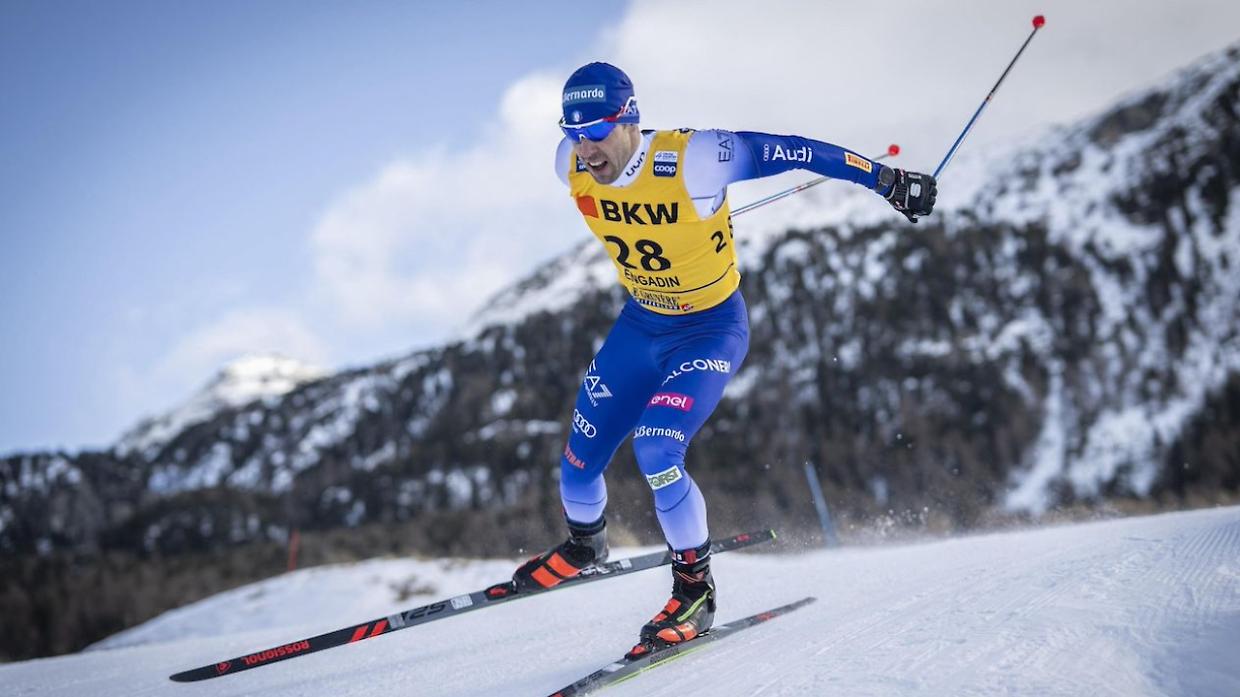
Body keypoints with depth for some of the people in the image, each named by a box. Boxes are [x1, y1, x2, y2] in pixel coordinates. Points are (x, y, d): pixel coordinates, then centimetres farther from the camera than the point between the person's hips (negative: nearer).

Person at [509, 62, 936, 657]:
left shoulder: (693, 160, -31)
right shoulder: (571, 166, -15)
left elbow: (797, 152, -22)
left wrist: (888, 180, -18)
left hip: (712, 329, -5)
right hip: (640, 324, 5)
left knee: (656, 450, -25)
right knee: (578, 463, 5)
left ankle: (695, 590, -5)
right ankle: (583, 545, 40)